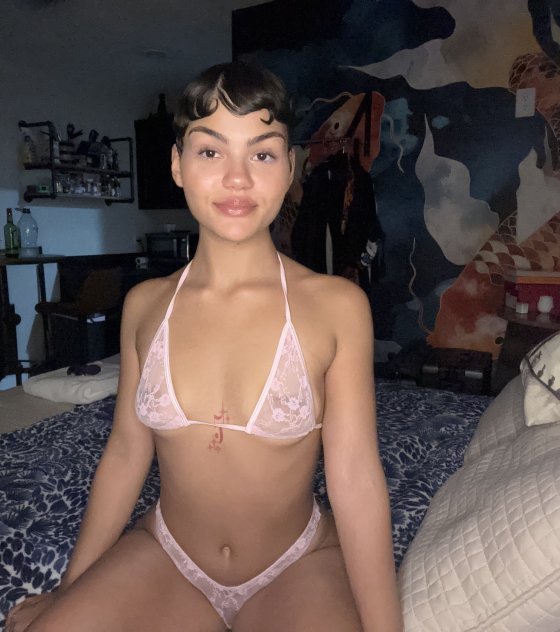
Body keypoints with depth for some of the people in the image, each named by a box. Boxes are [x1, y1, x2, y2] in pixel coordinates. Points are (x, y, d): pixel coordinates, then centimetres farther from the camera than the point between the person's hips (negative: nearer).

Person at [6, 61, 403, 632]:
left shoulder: (337, 306, -16)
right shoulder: (145, 304, -6)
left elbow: (356, 479, -16)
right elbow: (125, 454, 1)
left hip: (297, 568, -1)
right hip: (163, 557, 3)